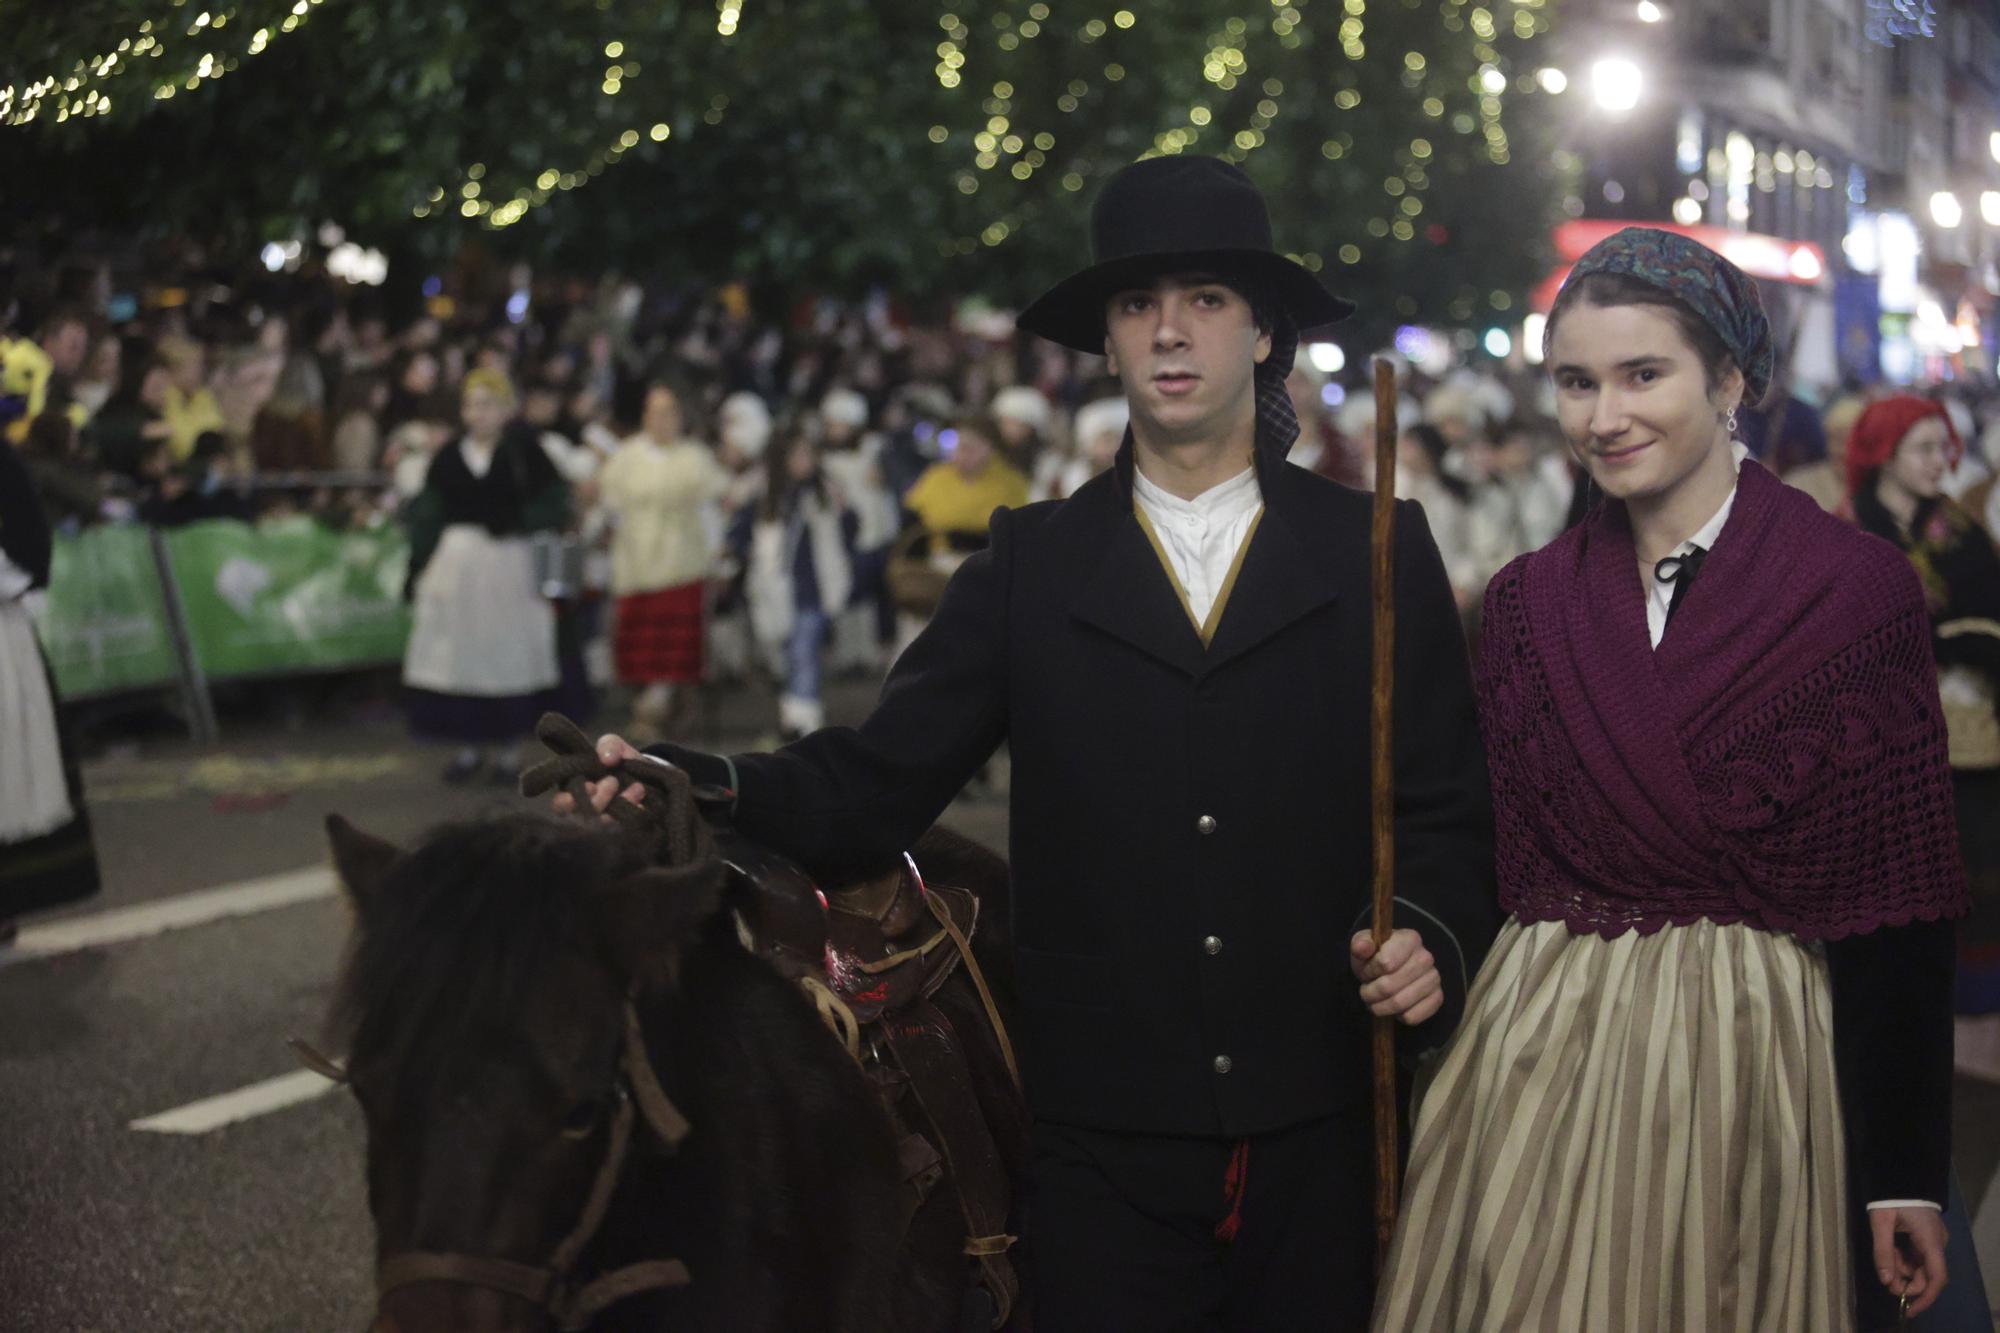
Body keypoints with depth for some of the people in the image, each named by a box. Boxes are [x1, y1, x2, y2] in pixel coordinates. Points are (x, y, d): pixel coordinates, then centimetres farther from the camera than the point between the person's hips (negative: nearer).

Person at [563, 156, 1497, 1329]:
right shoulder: (1034, 563, 5)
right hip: (1107, 1147, 0)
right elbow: (876, 784, -2)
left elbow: (1448, 812, 5)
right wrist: (682, 784, -18)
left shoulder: (1379, 552, 4)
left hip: (1318, 1141, 0)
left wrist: (1432, 937, -15)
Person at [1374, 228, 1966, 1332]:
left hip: (1758, 1073, -3)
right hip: (1539, 1074, 3)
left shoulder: (1859, 590, -5)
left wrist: (1904, 1174, -8)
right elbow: (1507, 867, 10)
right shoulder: (1528, 601, 6)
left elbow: (1897, 908, -7)